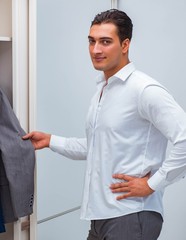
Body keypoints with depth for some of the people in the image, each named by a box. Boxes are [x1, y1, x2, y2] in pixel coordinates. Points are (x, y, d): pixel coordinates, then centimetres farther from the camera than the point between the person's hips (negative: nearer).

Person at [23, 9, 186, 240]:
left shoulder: (144, 90, -15)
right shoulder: (101, 90, 13)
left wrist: (152, 184, -18)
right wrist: (51, 141, 18)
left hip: (131, 217, -9)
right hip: (101, 215, 9)